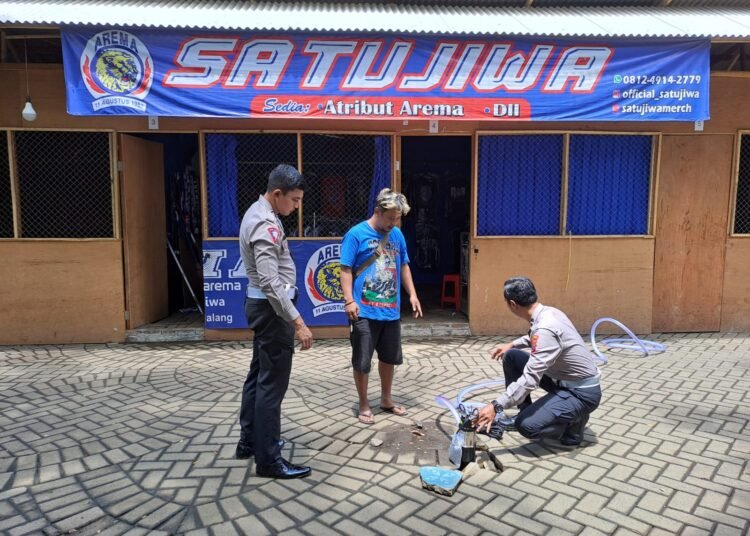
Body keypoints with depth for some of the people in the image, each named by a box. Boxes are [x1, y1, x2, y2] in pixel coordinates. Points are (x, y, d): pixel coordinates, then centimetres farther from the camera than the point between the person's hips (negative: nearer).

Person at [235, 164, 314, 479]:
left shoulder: (258, 214, 11)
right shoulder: (266, 225, -22)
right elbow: (271, 282, -29)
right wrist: (297, 322, -30)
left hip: (262, 305, 11)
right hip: (272, 308, -11)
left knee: (259, 375, 18)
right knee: (272, 383, -4)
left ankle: (249, 441, 31)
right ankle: (268, 460, 6)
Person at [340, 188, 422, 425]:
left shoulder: (397, 235, 8)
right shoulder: (356, 234, -9)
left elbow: (403, 266, 17)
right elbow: (346, 269, -11)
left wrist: (412, 294, 11)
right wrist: (349, 300, -19)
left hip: (391, 310, 6)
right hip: (364, 311, -6)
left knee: (390, 357, 18)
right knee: (362, 361, 5)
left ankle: (386, 399, 36)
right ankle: (364, 405, 21)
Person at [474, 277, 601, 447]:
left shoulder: (546, 327, -30)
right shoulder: (547, 312, -2)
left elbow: (529, 378, -35)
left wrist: (496, 406, -34)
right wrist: (512, 344, 21)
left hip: (582, 392, -9)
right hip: (563, 379, 9)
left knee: (526, 425, -23)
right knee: (511, 357, 5)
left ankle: (573, 421, 3)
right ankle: (526, 412, 17)